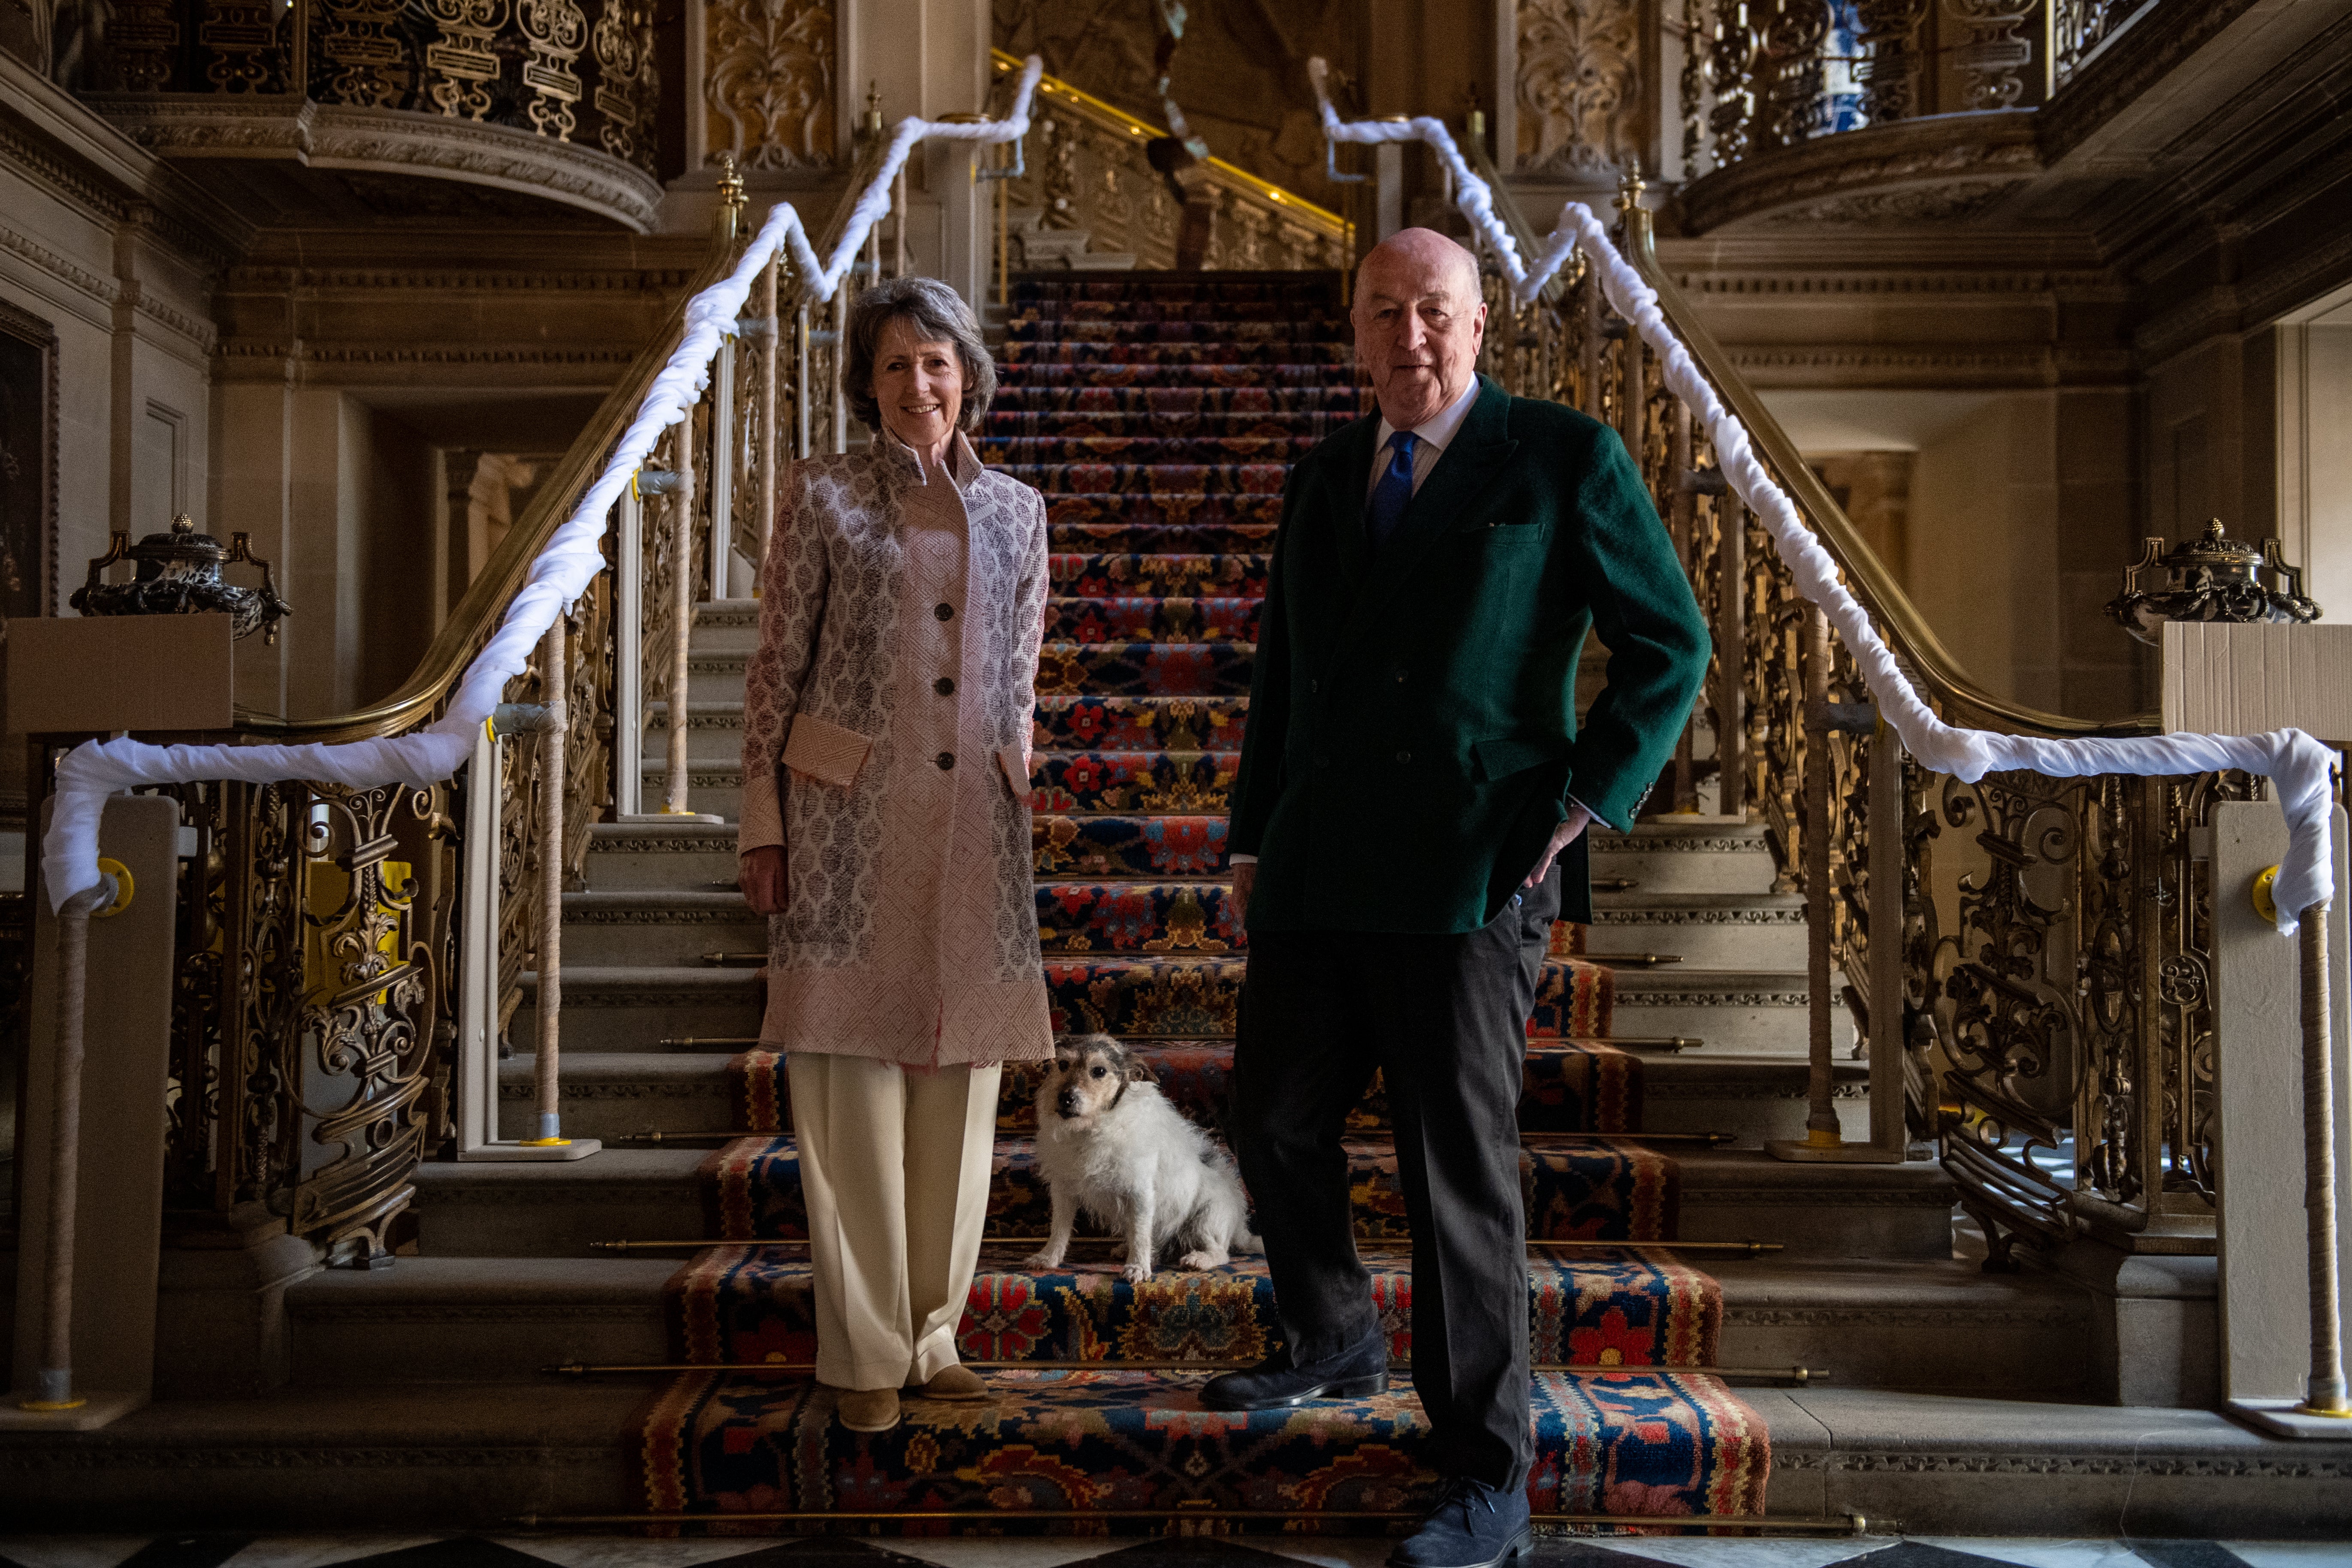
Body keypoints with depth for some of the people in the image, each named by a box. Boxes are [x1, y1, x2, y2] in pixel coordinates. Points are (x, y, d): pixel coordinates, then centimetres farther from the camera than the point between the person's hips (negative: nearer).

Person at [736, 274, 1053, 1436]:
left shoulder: (1017, 511, 12)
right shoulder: (823, 496, 3)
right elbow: (775, 668, 1)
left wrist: (1012, 812, 13)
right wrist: (763, 823, -4)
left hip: (973, 825, 3)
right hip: (850, 819, -3)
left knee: (959, 1083, 7)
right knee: (852, 1082, -1)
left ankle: (933, 1333, 22)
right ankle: (865, 1352, 11)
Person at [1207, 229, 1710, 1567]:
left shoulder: (1567, 459, 0)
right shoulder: (1325, 479, 16)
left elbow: (1671, 647, 2)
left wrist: (1588, 803, -8)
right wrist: (1254, 839, 17)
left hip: (1473, 874, -6)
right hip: (1318, 876, 6)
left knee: (1462, 1170, -1)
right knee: (1278, 1123, 15)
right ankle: (1338, 1344, 42)